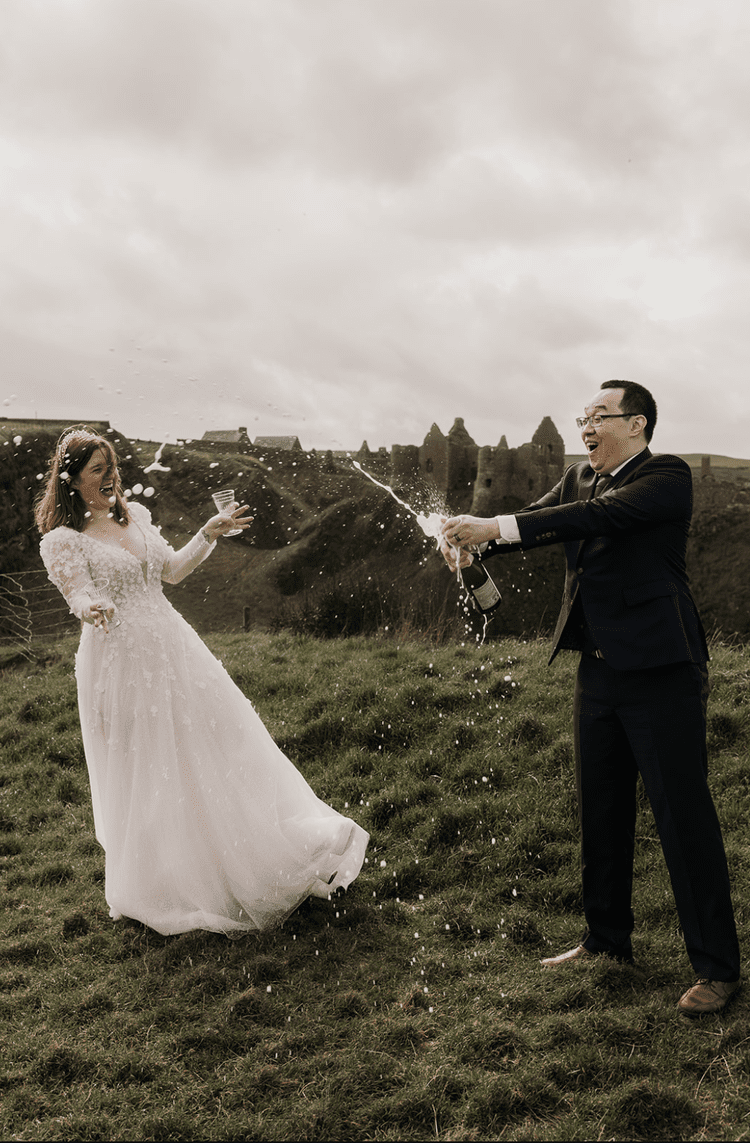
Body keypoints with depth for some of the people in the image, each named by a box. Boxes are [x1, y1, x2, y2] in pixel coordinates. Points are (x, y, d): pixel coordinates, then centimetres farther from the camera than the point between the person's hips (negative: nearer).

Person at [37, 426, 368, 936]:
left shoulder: (135, 515, 10)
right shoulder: (62, 540, -8)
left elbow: (171, 571, 18)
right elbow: (79, 594, -20)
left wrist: (209, 534, 10)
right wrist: (95, 608, -42)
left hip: (171, 646, 6)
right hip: (120, 659, -6)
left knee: (217, 738, 10)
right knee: (144, 772, 3)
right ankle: (162, 886, 23)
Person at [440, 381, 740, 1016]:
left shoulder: (666, 478, -9)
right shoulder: (580, 479, 13)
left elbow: (597, 516, -24)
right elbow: (536, 519, 1)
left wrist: (496, 527, -30)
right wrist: (473, 541, -21)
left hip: (660, 673, -7)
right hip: (599, 672, 8)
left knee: (683, 814, -2)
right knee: (602, 812, 16)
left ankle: (718, 968, 11)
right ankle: (608, 940, 33)